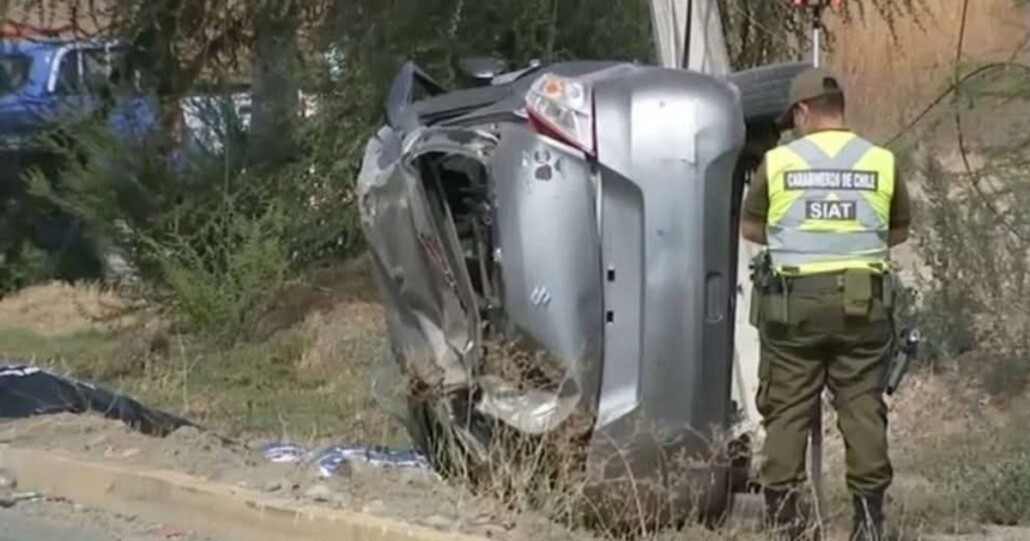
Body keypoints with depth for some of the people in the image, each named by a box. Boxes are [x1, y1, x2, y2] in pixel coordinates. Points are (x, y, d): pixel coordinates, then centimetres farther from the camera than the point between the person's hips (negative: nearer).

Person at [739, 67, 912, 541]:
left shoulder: (778, 161, -1)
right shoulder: (881, 162, 3)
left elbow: (750, 227, 9)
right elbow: (900, 231, 13)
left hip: (795, 300, -1)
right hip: (863, 301, 1)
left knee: (787, 408, 5)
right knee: (862, 406, 5)